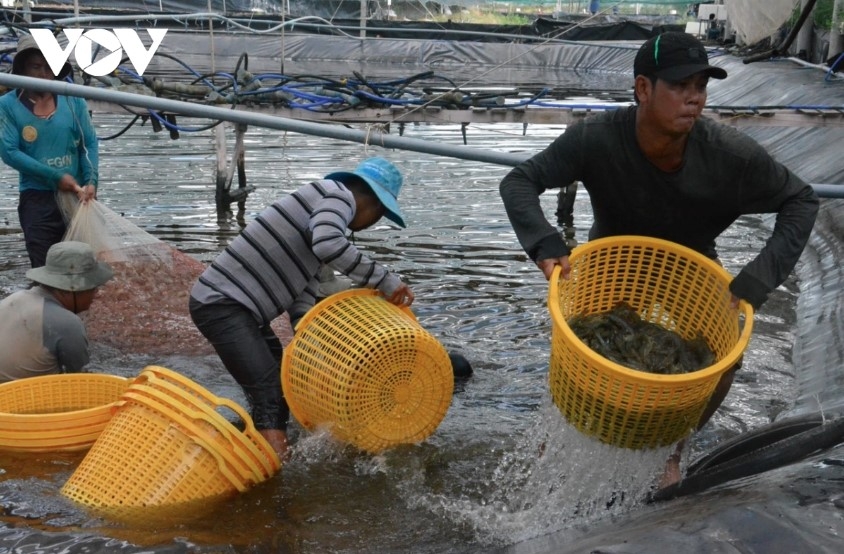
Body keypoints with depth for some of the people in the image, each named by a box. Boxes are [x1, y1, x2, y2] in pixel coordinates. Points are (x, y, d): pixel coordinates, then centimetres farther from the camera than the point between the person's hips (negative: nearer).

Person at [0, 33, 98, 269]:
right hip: (37, 198, -2)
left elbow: (89, 143, -1)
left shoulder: (73, 100, 1)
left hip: (77, 194, 2)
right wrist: (55, 176, -15)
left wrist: (91, 180, -17)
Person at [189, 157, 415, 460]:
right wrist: (385, 280, -21)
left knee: (285, 393, 14)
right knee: (269, 396, -18)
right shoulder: (339, 195, -4)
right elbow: (329, 244, -29)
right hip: (222, 302, -10)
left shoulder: (321, 213, 23)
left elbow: (302, 306, 13)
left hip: (243, 311, 10)